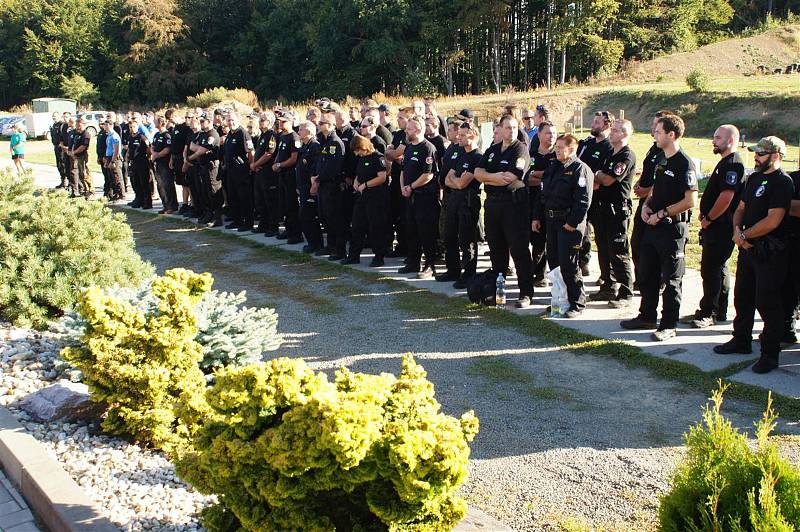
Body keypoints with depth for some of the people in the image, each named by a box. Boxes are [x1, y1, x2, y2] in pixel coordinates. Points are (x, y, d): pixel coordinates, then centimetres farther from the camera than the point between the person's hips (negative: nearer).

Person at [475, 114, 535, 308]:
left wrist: (488, 177, -3)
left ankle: (526, 293, -1)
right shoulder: (492, 151, 16)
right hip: (492, 203, 7)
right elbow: (478, 172, 4)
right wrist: (498, 176, -12)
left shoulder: (521, 149, -5)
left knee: (519, 249, -5)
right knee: (496, 248, 14)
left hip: (514, 204, -6)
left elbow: (510, 177, -17)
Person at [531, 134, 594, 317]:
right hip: (551, 221, 8)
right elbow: (543, 195, 22)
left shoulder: (580, 169, -10)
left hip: (569, 223, -8)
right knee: (553, 262, 11)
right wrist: (536, 217, 15)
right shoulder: (552, 169, 17)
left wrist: (572, 223, -21)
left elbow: (583, 200, -17)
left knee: (568, 265, -7)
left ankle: (577, 304, 2)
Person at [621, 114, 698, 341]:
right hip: (653, 226, 9)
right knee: (648, 274, 16)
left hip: (673, 228, -9)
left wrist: (661, 214, -18)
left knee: (671, 279, 1)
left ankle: (669, 326, 10)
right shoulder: (662, 160, 12)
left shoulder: (685, 164, -15)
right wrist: (647, 205, 4)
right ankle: (647, 316, 30)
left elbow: (690, 201, -21)